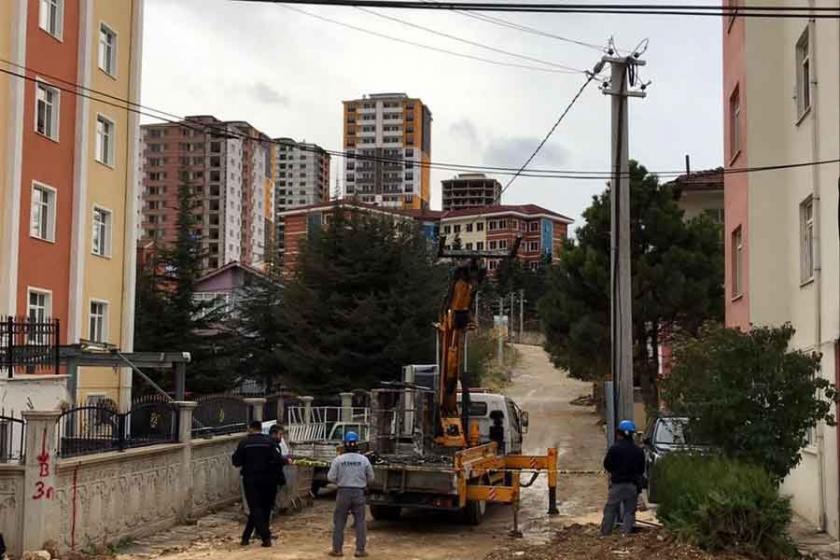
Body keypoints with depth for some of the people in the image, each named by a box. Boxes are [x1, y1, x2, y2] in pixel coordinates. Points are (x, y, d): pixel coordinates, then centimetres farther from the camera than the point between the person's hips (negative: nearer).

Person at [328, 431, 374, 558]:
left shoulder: (338, 459, -7)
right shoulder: (364, 460, -3)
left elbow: (331, 477, -5)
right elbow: (371, 478, 4)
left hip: (343, 492, -1)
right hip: (359, 492, 1)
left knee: (339, 522, 9)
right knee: (360, 522, 9)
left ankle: (337, 549, 12)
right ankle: (360, 550, 8)